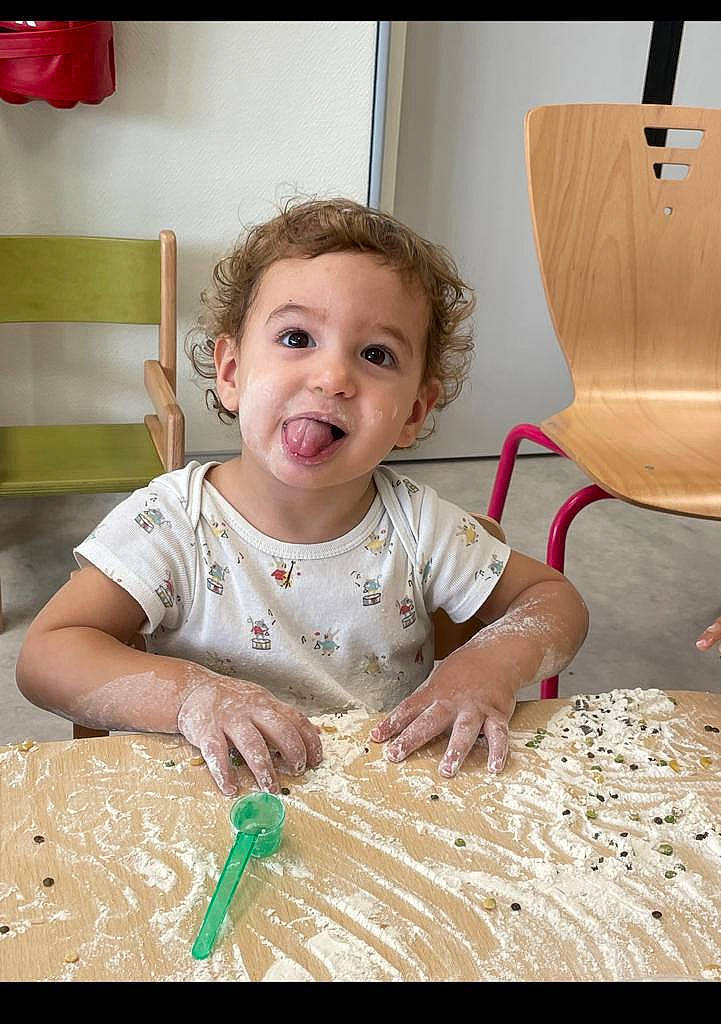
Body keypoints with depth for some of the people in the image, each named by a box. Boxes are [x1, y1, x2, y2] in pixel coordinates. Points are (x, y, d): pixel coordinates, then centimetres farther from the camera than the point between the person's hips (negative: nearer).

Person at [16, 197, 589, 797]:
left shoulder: (416, 527, -6)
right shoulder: (171, 524, -12)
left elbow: (556, 598, 4)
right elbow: (47, 657, -15)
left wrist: (496, 661, -18)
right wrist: (188, 692, -31)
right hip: (208, 804, -1)